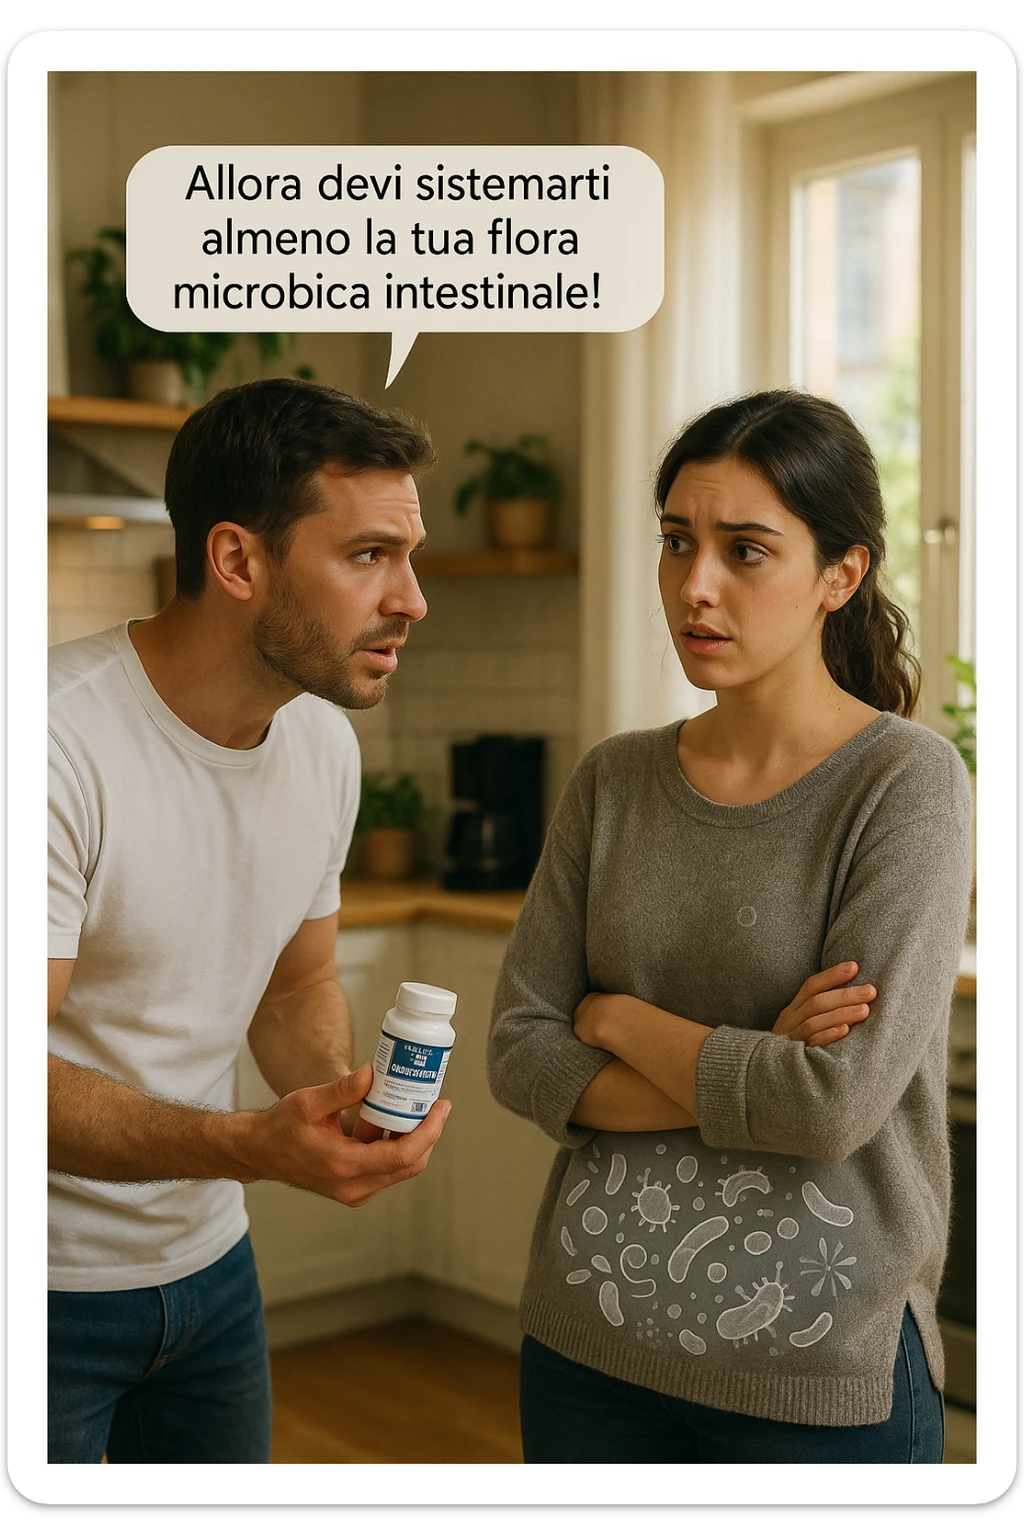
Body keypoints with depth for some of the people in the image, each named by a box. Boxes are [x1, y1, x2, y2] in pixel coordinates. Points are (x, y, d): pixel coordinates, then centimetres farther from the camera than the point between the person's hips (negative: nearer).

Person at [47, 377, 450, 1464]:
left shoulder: (324, 743, -1)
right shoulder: (60, 740, -25)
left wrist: (344, 1093, -11)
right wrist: (252, 1145, -38)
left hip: (207, 1256, 7)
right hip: (51, 1283, -6)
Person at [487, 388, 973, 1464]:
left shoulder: (908, 784, -12)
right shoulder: (613, 783, 2)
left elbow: (836, 1104, -20)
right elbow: (518, 1053, -3)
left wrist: (616, 1017, -7)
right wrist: (745, 1076, -16)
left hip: (818, 1373, -4)